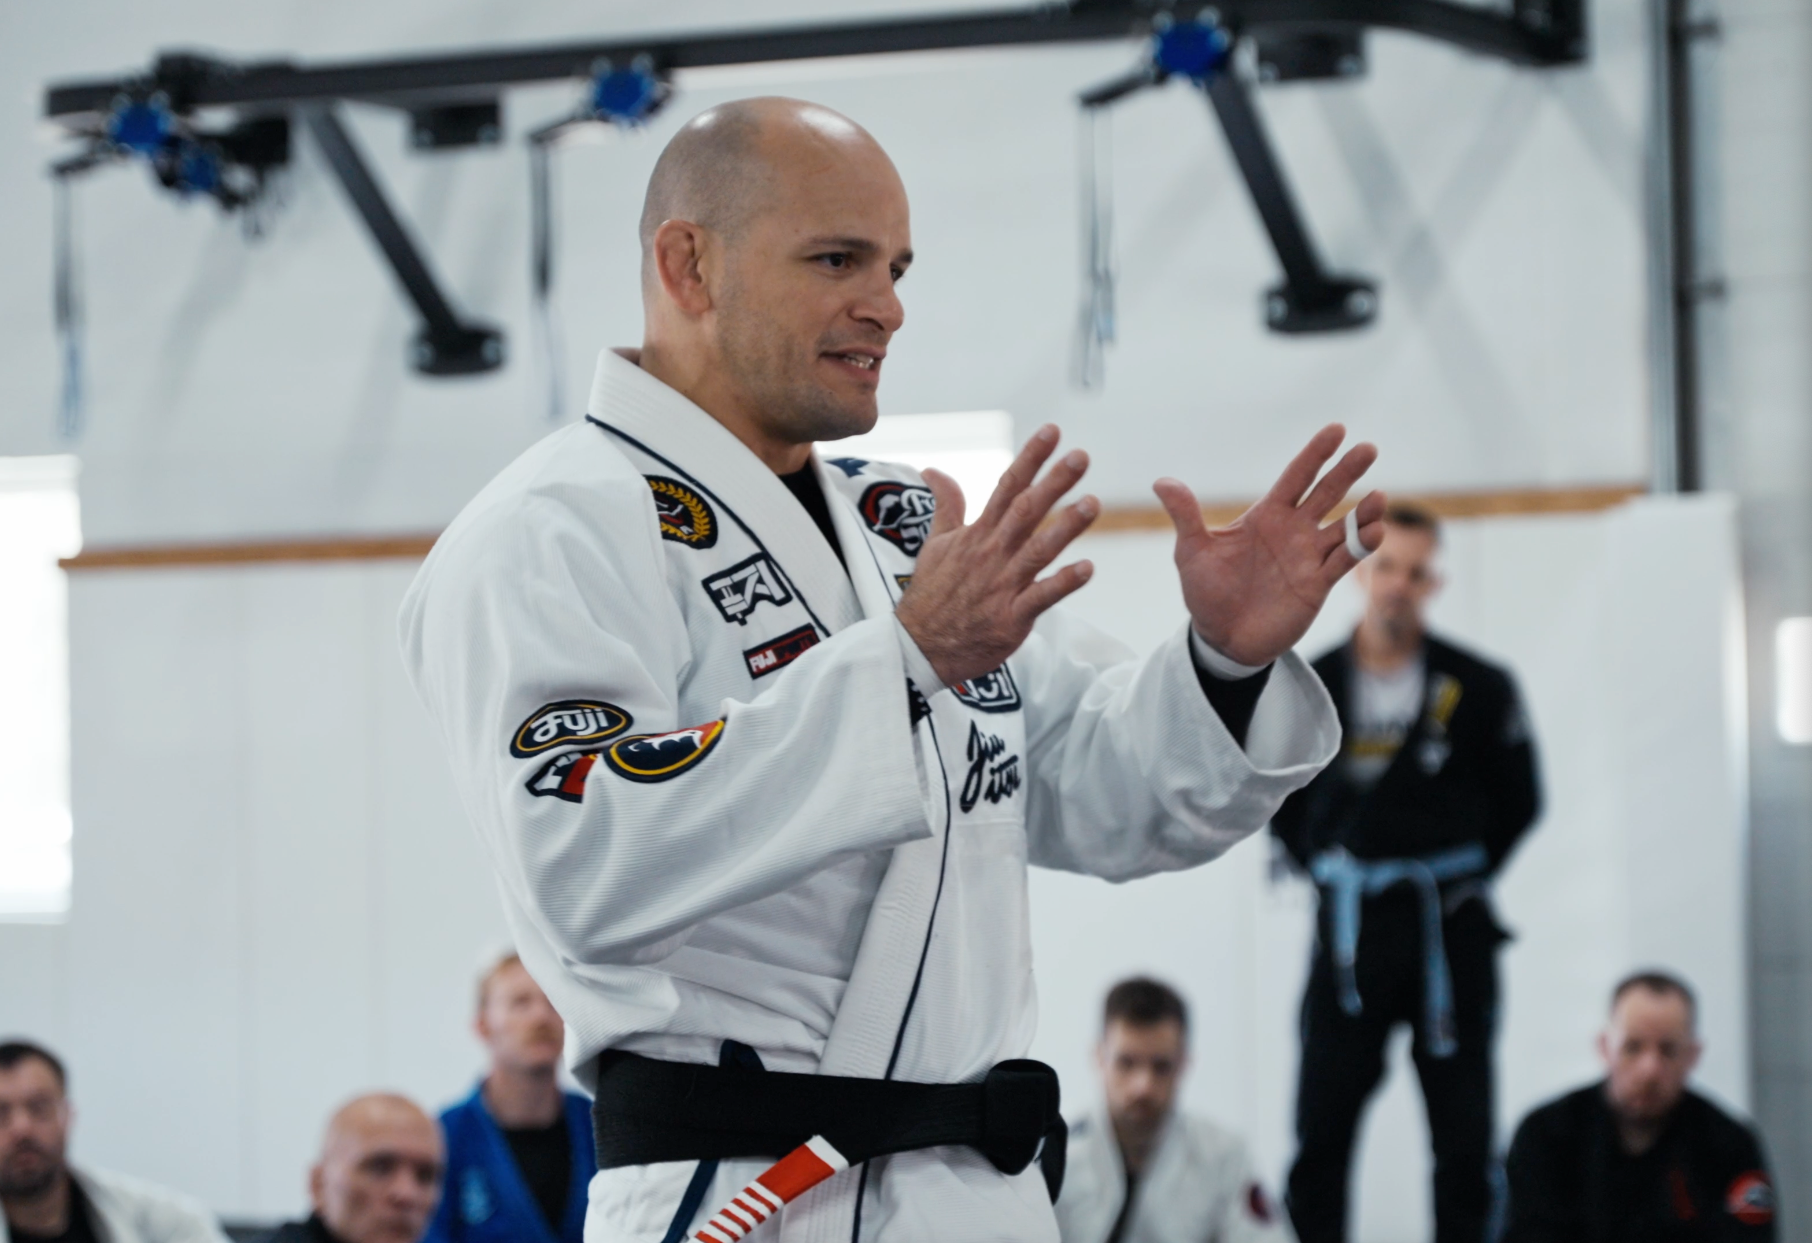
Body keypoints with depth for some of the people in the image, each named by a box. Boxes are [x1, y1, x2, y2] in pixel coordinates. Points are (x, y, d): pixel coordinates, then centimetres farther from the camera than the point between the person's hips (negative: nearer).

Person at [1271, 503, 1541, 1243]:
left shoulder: (1477, 690, -2)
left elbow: (1518, 800, 9)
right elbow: (1277, 797, 15)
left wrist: (1461, 879, 6)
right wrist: (1325, 869, 7)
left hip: (1449, 928, -1)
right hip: (1349, 929, 1)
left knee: (1462, 1124, 2)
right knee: (1322, 1121, 0)